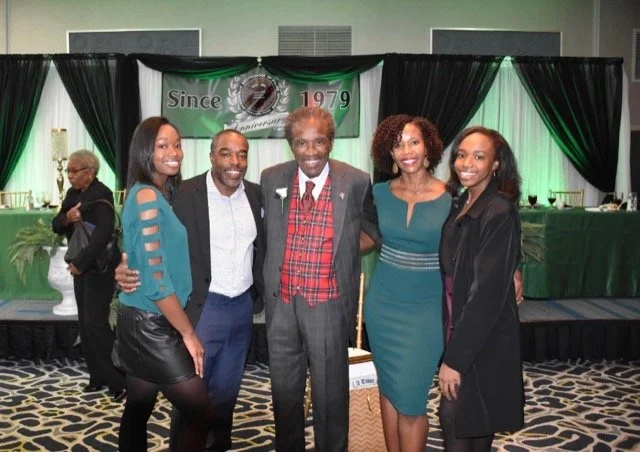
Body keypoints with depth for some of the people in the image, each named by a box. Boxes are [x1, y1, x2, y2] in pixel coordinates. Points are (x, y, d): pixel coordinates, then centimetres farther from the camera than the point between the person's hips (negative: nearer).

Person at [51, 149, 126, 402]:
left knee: (95, 323, -10)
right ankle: (97, 377, 21)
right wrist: (66, 218, -13)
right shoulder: (73, 194, 10)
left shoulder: (101, 195, -16)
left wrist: (80, 263, -26)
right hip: (79, 266, 8)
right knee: (85, 324, 11)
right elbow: (56, 225, 10)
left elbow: (103, 232, -26)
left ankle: (120, 381, -1)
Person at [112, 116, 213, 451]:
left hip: (142, 321, 9)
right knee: (200, 412, -3)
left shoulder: (163, 194, 10)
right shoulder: (147, 197, -18)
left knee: (138, 409, 17)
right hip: (152, 324, -9)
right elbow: (155, 279, -21)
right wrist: (188, 333, -15)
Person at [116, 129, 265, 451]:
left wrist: (262, 292, 4)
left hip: (243, 306, 5)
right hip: (202, 307, -5)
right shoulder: (185, 194, -13)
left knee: (226, 390, 19)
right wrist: (130, 269, -33)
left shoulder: (256, 194, 3)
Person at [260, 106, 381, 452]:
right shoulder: (271, 179, 0)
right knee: (284, 391, 18)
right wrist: (267, 287, 10)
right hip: (281, 302, 3)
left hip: (328, 305, -3)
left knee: (330, 394, 11)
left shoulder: (355, 183, -8)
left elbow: (381, 230, 3)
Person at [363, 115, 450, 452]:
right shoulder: (380, 193, 0)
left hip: (427, 309, -3)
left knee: (410, 398, -1)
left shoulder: (451, 198, -9)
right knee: (388, 388, 14)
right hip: (383, 303, 3)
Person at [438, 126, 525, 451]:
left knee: (455, 422, 3)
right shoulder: (462, 205, 6)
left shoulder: (499, 213, -20)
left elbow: (487, 291, -23)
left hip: (483, 340, -7)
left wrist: (455, 358, -22)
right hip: (460, 328, 7)